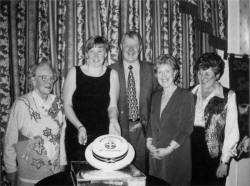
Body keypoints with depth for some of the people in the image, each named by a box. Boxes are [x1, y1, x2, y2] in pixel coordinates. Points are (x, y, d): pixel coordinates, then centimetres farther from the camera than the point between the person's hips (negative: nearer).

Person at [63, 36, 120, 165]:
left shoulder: (111, 75, 3)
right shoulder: (75, 72, 0)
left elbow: (112, 105, 3)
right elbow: (67, 105, -1)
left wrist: (113, 120, -18)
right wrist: (79, 126, -13)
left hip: (102, 135, 1)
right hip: (76, 135, 0)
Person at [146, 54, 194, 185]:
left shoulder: (186, 96, -5)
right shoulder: (156, 96, 13)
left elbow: (187, 128, -10)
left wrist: (169, 149, -14)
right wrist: (149, 143, -1)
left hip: (177, 155, -5)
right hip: (155, 155, 5)